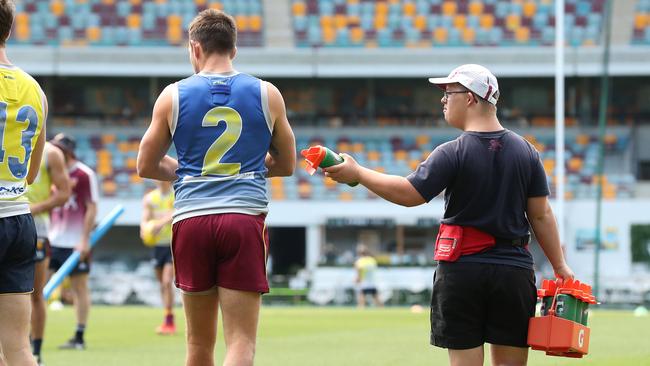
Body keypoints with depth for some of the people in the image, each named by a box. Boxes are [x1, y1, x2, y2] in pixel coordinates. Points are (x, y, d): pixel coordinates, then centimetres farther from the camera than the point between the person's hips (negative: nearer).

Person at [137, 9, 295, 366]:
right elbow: (286, 164, 18)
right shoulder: (267, 95, 6)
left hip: (190, 219, 1)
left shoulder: (173, 96, 5)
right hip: (245, 218, -1)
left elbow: (146, 167, 13)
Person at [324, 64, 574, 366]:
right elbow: (541, 215, 4)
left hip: (462, 271, -3)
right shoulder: (526, 152, 4)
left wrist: (357, 173, -5)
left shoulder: (453, 154, -10)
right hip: (514, 271, 3)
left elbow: (409, 194, -13)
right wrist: (560, 267, 10)